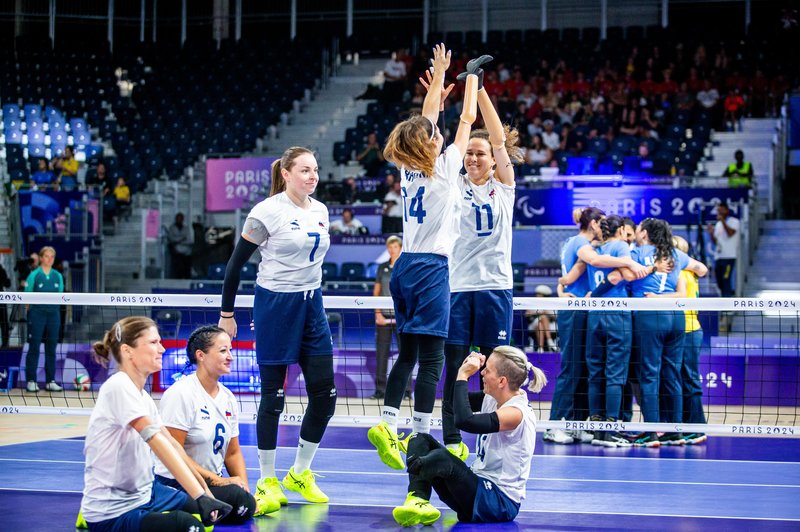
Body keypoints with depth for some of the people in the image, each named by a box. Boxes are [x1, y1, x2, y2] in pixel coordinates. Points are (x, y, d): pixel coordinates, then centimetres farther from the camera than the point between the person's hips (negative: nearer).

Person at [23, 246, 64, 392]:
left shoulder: (58, 276, 10)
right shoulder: (34, 275, -1)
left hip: (53, 313, 4)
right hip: (37, 313, -4)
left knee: (51, 348, 6)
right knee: (34, 347, -1)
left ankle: (50, 381, 11)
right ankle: (31, 381, 3)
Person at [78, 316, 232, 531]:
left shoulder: (143, 396, 9)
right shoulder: (118, 387, -20)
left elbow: (172, 444, 10)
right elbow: (158, 442, -29)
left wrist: (204, 490, 2)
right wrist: (200, 496, -35)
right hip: (112, 512, -10)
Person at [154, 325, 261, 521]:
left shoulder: (228, 398, 10)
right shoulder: (181, 394, -13)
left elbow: (233, 452, 15)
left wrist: (244, 488, -3)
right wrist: (216, 480, -21)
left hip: (213, 481, 8)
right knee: (239, 500, -31)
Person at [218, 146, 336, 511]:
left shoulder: (321, 211, 7)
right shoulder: (267, 212, -11)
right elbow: (236, 263, -6)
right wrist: (226, 314, -5)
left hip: (311, 306, 6)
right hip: (274, 306, -6)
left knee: (325, 392, 2)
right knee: (273, 394, 0)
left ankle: (300, 473, 18)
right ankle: (267, 482, 11)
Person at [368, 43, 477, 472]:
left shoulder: (408, 167, 7)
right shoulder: (444, 167, -8)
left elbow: (425, 121, 21)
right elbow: (467, 119, 3)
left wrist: (439, 77, 27)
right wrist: (471, 78, 17)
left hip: (405, 267, 7)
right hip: (432, 269, -7)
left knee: (407, 353, 12)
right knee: (431, 357, -6)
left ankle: (387, 424, 5)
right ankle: (420, 437, -8)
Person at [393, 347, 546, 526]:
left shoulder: (517, 412, -20)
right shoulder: (492, 399, 7)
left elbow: (464, 421, -34)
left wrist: (463, 376, -23)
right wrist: (464, 369, 5)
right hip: (480, 486, 10)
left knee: (442, 458, -35)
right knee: (421, 439, -2)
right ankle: (417, 503, -25)